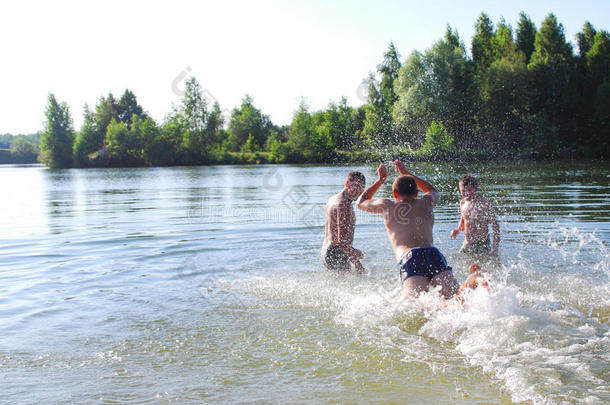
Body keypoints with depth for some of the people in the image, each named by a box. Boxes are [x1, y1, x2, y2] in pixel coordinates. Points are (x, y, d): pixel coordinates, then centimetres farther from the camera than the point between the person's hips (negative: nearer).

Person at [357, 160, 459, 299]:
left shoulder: (387, 206, 22)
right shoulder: (426, 204, 28)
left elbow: (361, 202, 44)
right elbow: (433, 191, 55)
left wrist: (380, 180, 55)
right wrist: (406, 173, 61)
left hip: (408, 258, -2)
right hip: (433, 253, 2)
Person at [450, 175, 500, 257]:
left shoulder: (484, 203, -16)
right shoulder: (462, 203, 3)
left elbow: (495, 226, -12)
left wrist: (495, 249, -14)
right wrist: (458, 230, 2)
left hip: (482, 246, -6)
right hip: (467, 245, 6)